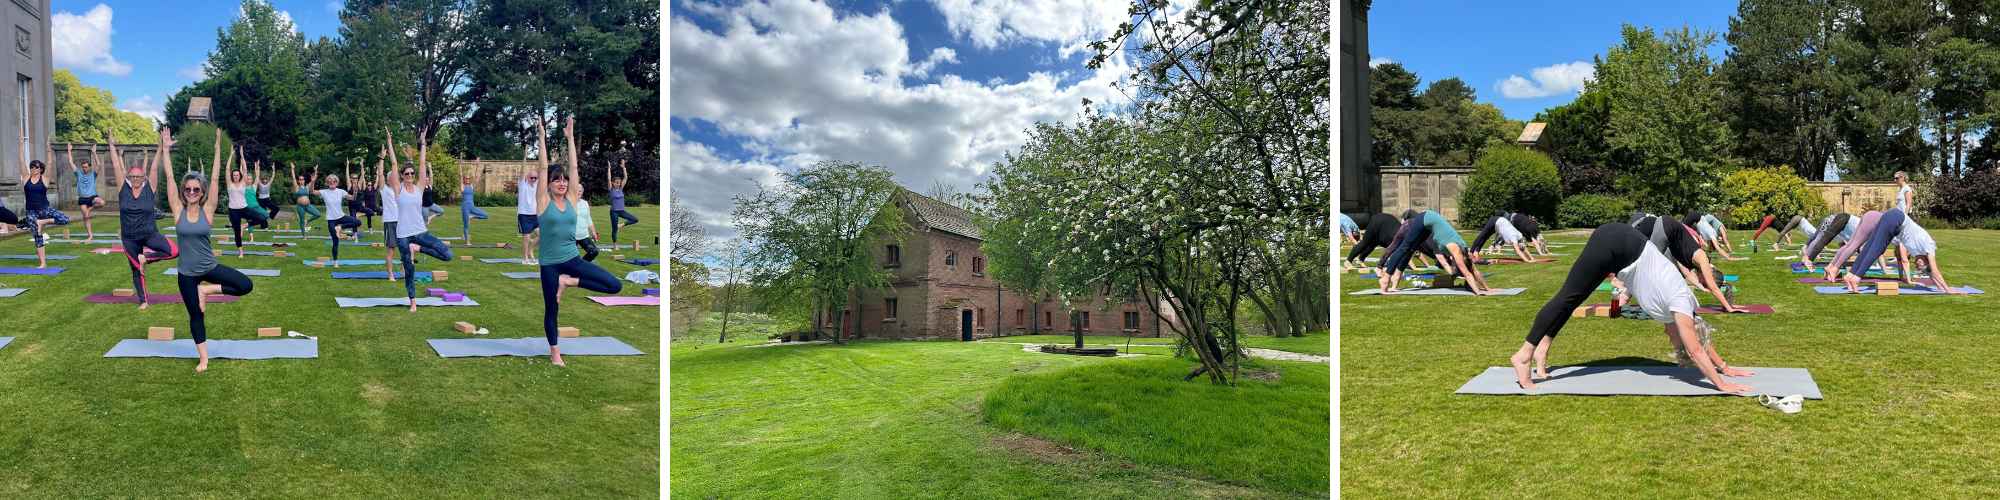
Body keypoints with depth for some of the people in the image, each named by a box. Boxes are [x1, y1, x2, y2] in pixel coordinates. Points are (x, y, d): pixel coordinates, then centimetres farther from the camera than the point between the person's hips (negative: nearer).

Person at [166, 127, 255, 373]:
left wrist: (218, 147, -14)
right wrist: (165, 149, -10)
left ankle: (207, 290, 4)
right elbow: (170, 177, -8)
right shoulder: (179, 211, -6)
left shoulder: (207, 210, -6)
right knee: (195, 315, 9)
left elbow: (215, 178, -10)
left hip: (210, 267, 0)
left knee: (245, 285, -21)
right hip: (187, 273, 0)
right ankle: (203, 359, 23)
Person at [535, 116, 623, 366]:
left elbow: (574, 167, 2)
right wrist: (541, 138, -10)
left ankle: (568, 281, 5)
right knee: (551, 310, 8)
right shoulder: (544, 201, -4)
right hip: (550, 263, -3)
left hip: (572, 259, 3)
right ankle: (555, 352, 28)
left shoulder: (571, 200, 3)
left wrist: (570, 137, 1)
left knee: (615, 286, -12)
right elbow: (543, 168, -9)